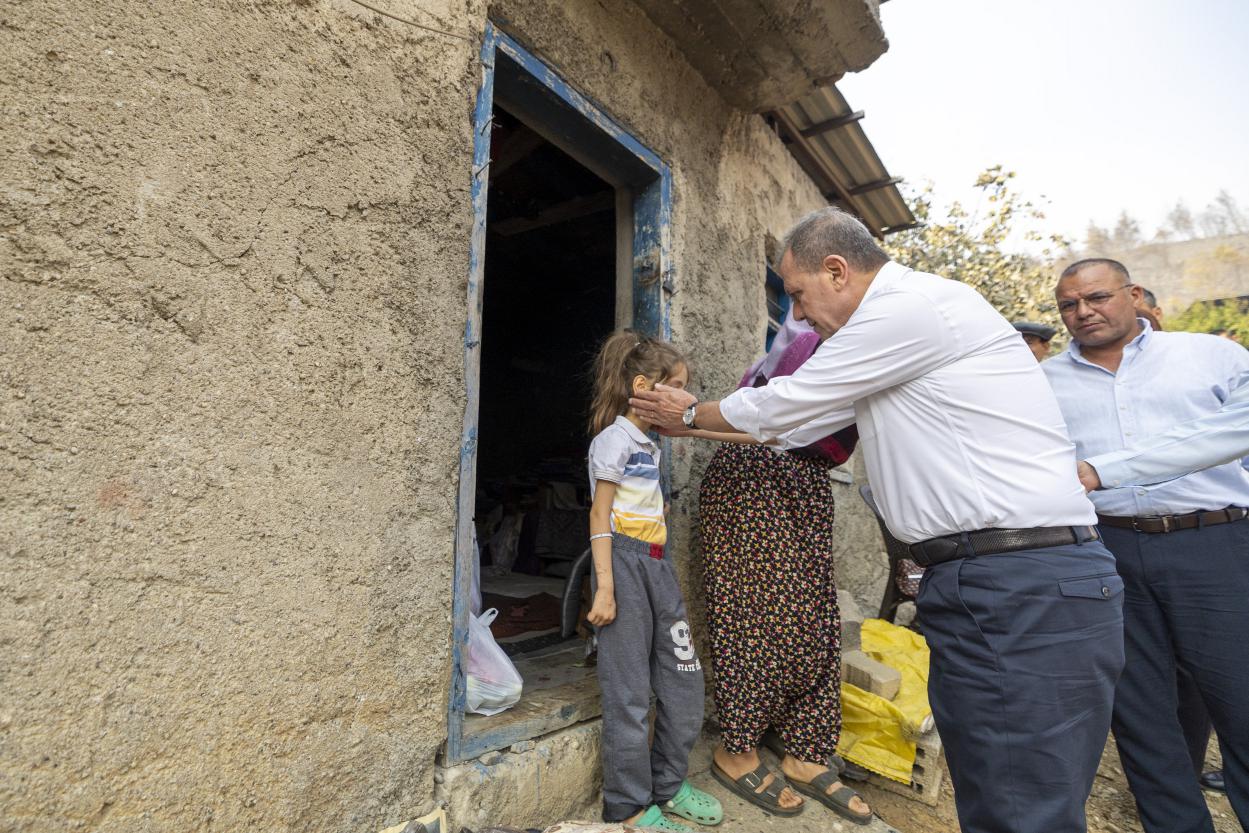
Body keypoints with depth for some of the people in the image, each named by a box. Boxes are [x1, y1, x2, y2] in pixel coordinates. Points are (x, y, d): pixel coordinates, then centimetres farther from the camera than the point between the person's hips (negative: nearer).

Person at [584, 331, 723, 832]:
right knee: (629, 691, 2)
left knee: (684, 678, 13)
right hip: (625, 564, -9)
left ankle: (667, 785, 32)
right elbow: (600, 516, -13)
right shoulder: (614, 438, -11)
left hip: (658, 565, 9)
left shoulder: (650, 442, 15)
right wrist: (604, 587, -16)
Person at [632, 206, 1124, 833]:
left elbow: (784, 403, -7)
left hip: (1030, 588, -10)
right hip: (966, 582, 10)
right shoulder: (892, 327, 19)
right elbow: (791, 426, 22)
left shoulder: (913, 305, -13)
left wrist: (690, 413, 11)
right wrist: (689, 425, 26)